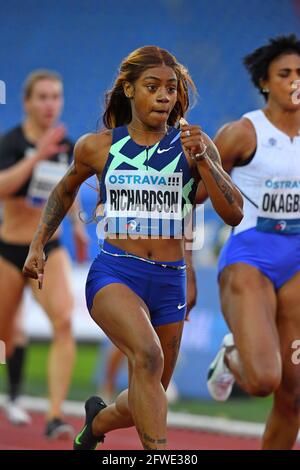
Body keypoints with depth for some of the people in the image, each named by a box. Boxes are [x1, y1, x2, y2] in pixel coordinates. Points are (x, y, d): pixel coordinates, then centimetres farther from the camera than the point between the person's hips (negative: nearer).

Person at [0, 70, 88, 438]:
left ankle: (55, 417, -25)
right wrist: (38, 156, -41)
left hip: (49, 251, 3)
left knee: (63, 321, -23)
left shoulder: (66, 147, 1)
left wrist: (77, 224, 22)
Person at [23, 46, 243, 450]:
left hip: (170, 282, 3)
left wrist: (202, 160, -14)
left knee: (147, 402, 13)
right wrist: (37, 245, 17)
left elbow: (234, 214, -4)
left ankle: (97, 421, 46)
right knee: (148, 355, -33)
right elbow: (64, 191, 24)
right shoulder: (97, 147, 4)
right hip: (114, 274, -3)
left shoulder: (193, 144, 3)